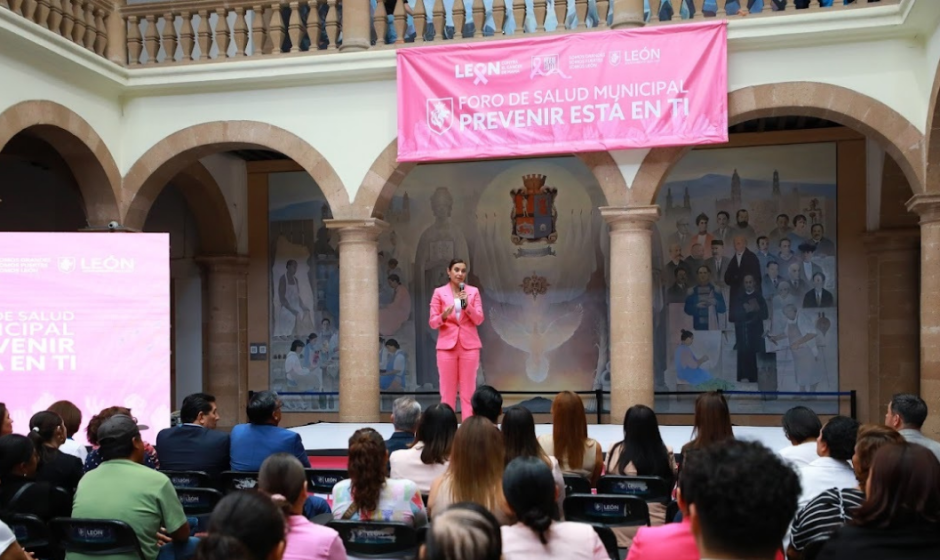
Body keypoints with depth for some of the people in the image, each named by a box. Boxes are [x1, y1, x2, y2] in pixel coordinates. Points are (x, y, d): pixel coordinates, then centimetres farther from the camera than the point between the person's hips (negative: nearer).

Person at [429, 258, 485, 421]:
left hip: (469, 345, 1)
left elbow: (479, 320, 0)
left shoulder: (473, 291, 6)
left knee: (468, 390, 1)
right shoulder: (439, 292, 3)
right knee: (447, 390, 0)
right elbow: (432, 322, 0)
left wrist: (467, 305, -15)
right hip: (447, 345, -1)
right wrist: (444, 316, -20)